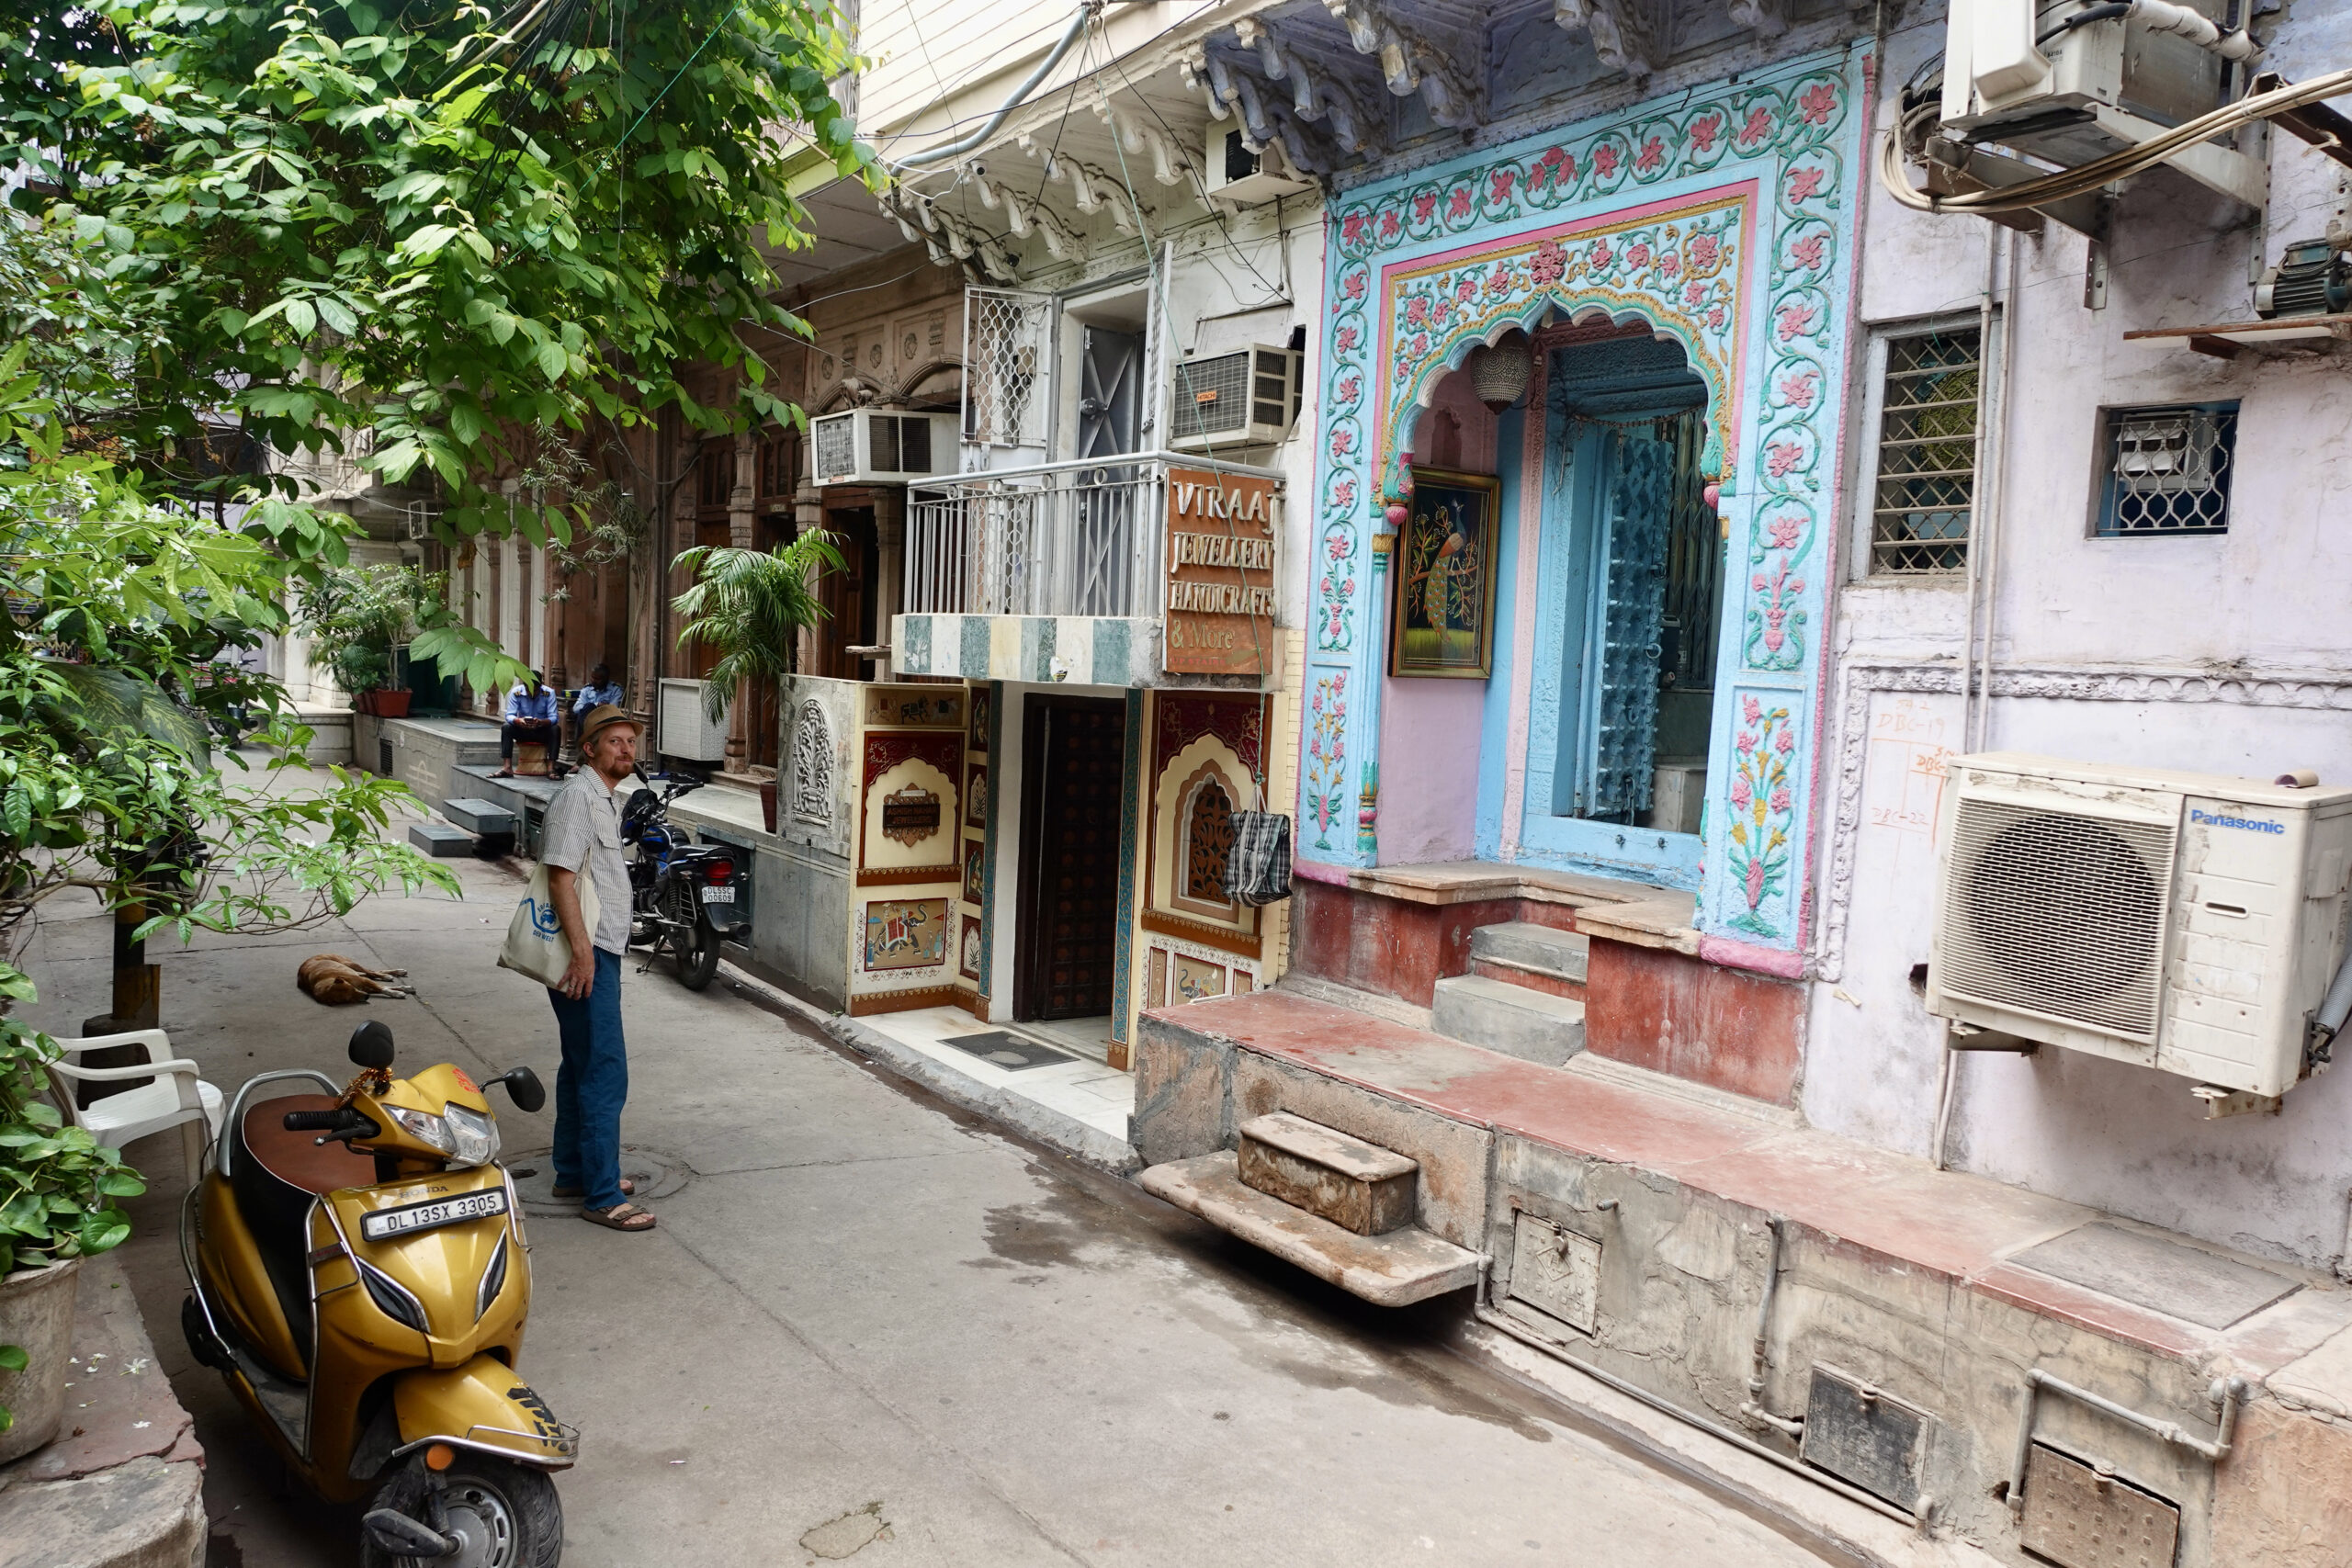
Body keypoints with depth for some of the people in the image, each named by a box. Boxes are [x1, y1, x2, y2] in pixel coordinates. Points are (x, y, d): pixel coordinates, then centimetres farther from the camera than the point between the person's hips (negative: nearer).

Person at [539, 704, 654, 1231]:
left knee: (581, 1066, 18)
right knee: (606, 1073, -9)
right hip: (585, 954, -11)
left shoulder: (607, 797, 17)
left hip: (599, 951, 11)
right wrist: (583, 950, -25)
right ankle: (602, 1196, -4)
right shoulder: (578, 796, -14)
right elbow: (561, 877, -21)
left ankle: (573, 1172, 29)